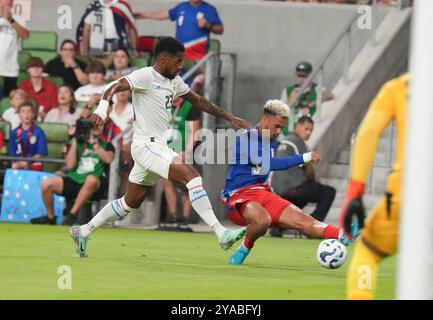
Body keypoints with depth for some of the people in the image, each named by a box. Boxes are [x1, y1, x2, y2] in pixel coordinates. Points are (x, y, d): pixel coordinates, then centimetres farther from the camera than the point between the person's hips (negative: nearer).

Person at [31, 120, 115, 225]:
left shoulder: (106, 145, 12)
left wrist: (94, 143, -7)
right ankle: (50, 217, 2)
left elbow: (108, 159, -12)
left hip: (94, 186, -3)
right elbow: (70, 165, 1)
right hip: (74, 180, 3)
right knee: (46, 184, -18)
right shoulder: (79, 143, 17)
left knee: (91, 179, -40)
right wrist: (75, 141, 0)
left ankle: (73, 213, -28)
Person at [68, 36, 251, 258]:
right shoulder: (146, 76, -11)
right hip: (147, 145, -10)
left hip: (158, 147, 10)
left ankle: (83, 232, 27)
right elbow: (115, 87, -23)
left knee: (131, 202, 16)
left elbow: (198, 101, 27)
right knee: (191, 174, -22)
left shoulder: (174, 81, 16)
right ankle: (221, 234, -28)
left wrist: (229, 118, 25)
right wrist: (103, 106, -42)